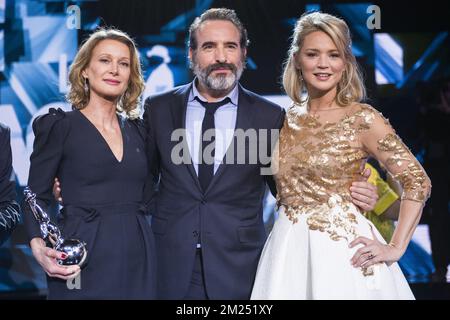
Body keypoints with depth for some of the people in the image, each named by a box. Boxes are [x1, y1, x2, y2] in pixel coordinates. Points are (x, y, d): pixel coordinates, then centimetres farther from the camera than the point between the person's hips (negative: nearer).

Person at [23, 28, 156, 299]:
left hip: (139, 261, 4)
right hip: (83, 263, -4)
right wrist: (39, 247, -19)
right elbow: (37, 197, -3)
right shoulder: (58, 125, -1)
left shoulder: (137, 129, 13)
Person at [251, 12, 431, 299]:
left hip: (342, 251, -4)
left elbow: (417, 181, -7)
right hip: (289, 253, 4)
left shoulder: (362, 119, -7)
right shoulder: (288, 119, 7)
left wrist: (395, 249, -11)